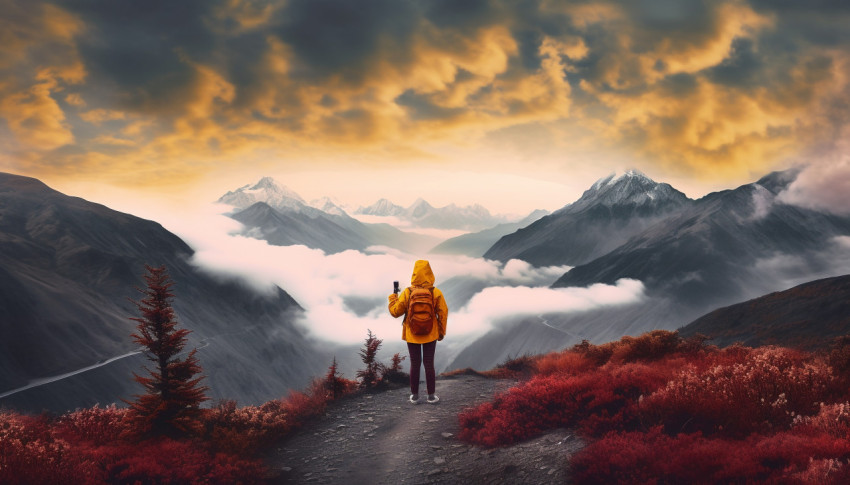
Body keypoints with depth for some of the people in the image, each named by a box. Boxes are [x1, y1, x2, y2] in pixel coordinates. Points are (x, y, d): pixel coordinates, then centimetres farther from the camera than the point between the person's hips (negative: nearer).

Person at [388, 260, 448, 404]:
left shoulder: (407, 293, -13)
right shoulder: (436, 293, -11)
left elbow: (395, 312, -8)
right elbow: (443, 314, -7)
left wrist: (392, 299, 11)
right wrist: (441, 332, 6)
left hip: (412, 335, 0)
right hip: (430, 335, 0)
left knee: (415, 364, 11)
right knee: (429, 364, 9)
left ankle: (414, 396, 18)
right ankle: (431, 396, 15)